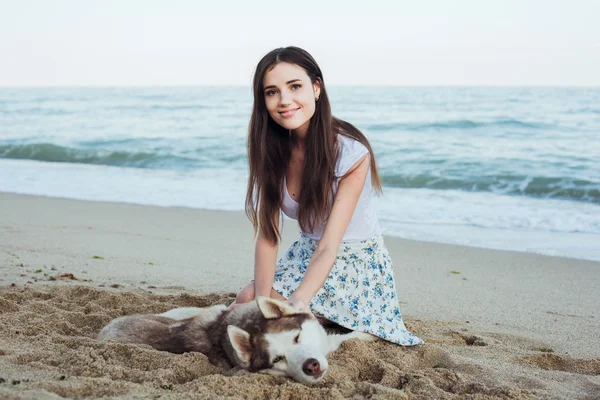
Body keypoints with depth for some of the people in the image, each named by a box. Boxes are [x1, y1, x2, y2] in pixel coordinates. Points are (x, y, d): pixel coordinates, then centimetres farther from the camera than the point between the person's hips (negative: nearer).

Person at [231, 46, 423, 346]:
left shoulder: (352, 152, -24)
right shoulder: (272, 150, -9)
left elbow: (329, 246, -29)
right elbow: (267, 236, -12)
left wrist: (298, 302, -47)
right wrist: (262, 301, -29)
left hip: (357, 259, -6)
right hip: (306, 255, 6)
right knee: (247, 300, -17)